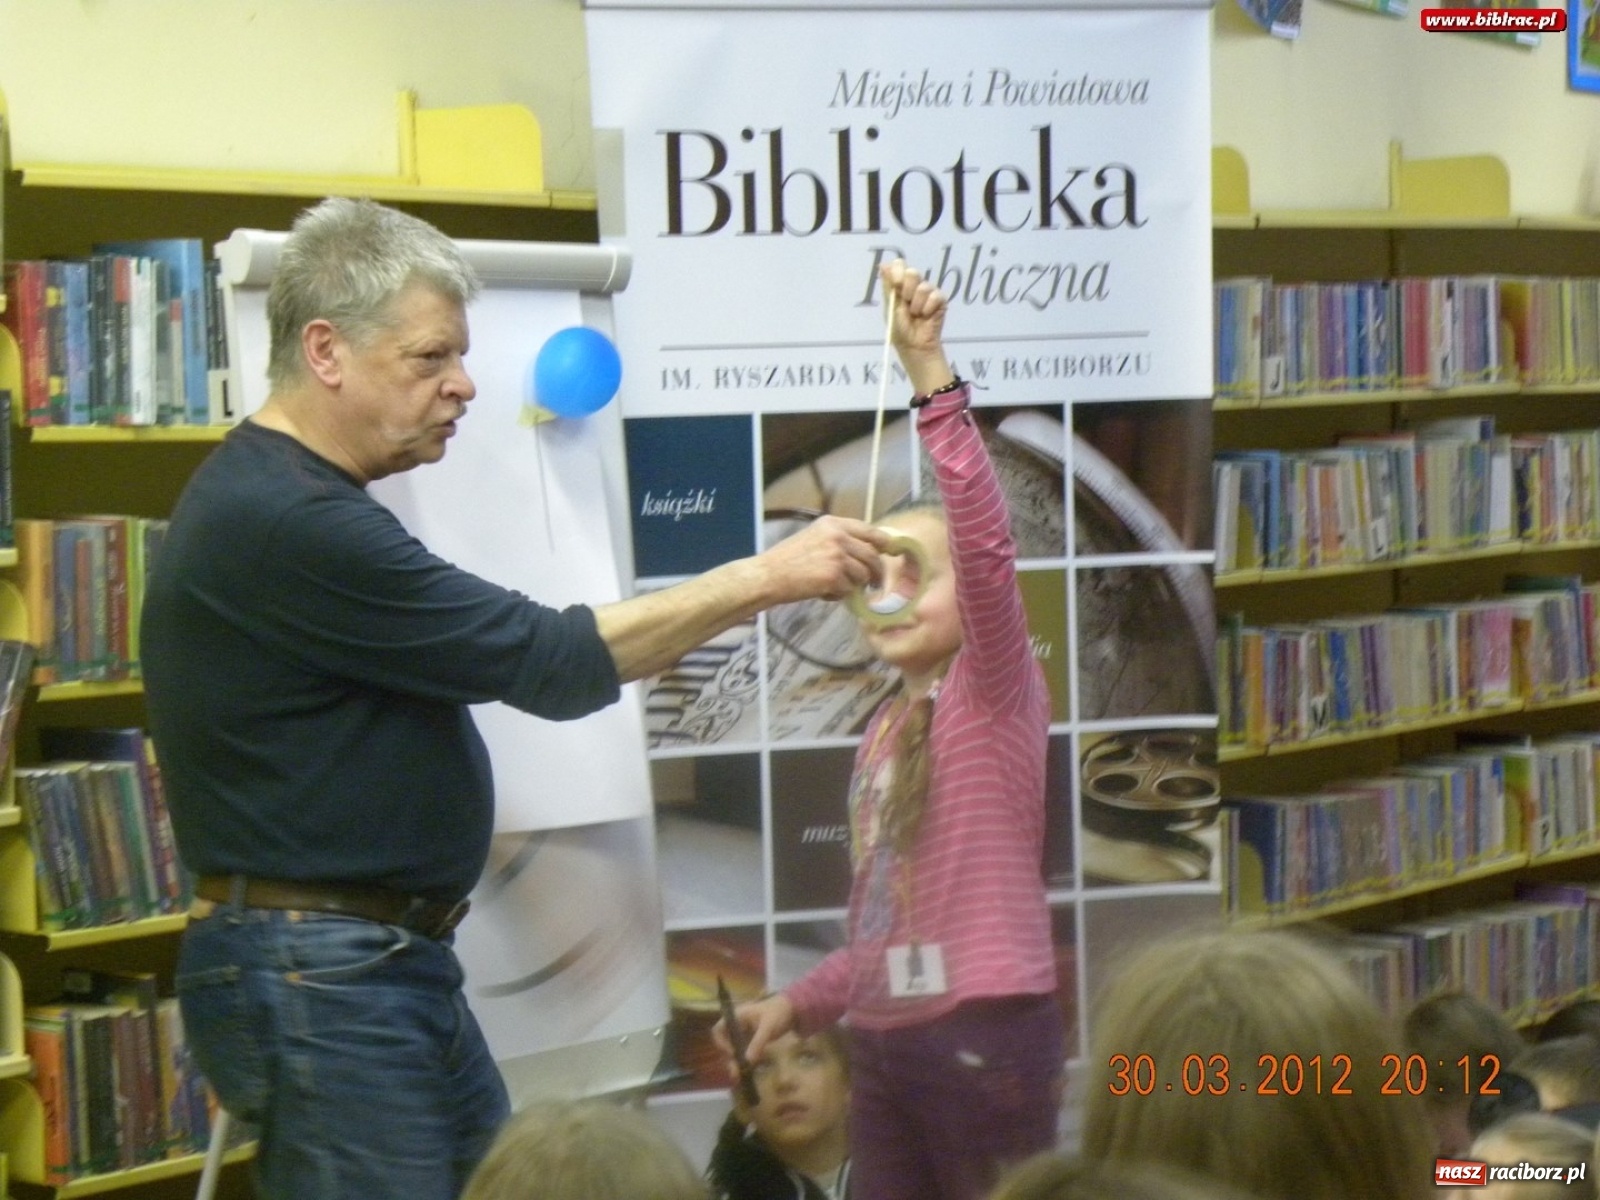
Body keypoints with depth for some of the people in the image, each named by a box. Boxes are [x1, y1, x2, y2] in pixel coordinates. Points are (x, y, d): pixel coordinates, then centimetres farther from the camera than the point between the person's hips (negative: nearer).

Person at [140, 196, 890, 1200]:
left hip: (399, 964, 10)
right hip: (318, 977, -10)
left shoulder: (289, 502, 14)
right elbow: (552, 663, -19)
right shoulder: (283, 523, -20)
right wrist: (767, 577, -14)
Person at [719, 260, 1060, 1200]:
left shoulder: (995, 693, -4)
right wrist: (798, 1004, 19)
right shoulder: (886, 731, 17)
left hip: (985, 1032, -7)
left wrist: (931, 376, -29)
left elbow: (988, 541, -22)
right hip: (881, 1039, 8)